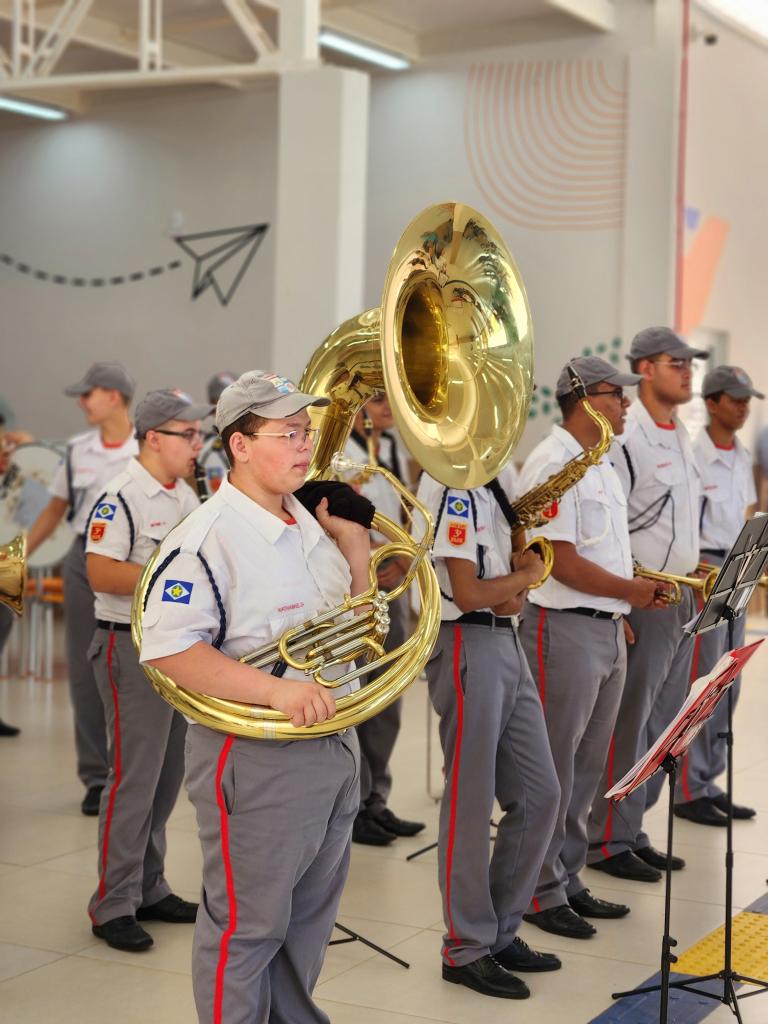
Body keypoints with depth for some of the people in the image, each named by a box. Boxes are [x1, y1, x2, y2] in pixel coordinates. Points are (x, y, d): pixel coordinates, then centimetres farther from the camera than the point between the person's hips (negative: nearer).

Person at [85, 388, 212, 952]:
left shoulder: (187, 495, 13)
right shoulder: (120, 497, -13)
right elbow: (100, 572, -22)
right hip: (134, 647, -8)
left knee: (167, 777, 14)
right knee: (134, 779, -5)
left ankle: (148, 888, 26)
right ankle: (112, 905, 4)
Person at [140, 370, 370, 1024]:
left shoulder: (309, 525, 10)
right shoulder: (209, 537, -17)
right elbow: (169, 648, -26)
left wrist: (353, 542, 3)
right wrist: (279, 691, -30)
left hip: (335, 744, 9)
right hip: (257, 757, -8)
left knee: (310, 916, 21)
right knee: (248, 924, 3)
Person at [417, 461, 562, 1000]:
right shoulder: (450, 484, -15)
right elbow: (467, 593, -20)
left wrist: (515, 589, -2)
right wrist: (527, 575, -4)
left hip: (507, 642, 9)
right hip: (468, 646, -9)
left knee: (539, 795, 11)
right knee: (471, 804, 0)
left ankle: (502, 933, 23)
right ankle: (468, 950, 12)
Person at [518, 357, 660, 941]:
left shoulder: (601, 463, 16)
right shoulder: (554, 463, -14)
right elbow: (562, 561, -19)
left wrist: (634, 597, 7)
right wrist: (631, 590, -11)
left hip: (608, 629, 9)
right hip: (565, 628, -9)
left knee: (586, 766, 15)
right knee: (553, 768, 0)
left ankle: (568, 881, 26)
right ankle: (541, 891, 10)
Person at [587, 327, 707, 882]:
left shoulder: (681, 437, 15)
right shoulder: (624, 437, -13)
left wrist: (697, 577, 15)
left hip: (682, 598, 9)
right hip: (642, 601, -9)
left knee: (661, 726, 12)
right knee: (627, 727, -3)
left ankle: (633, 831, 23)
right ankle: (607, 842, 8)